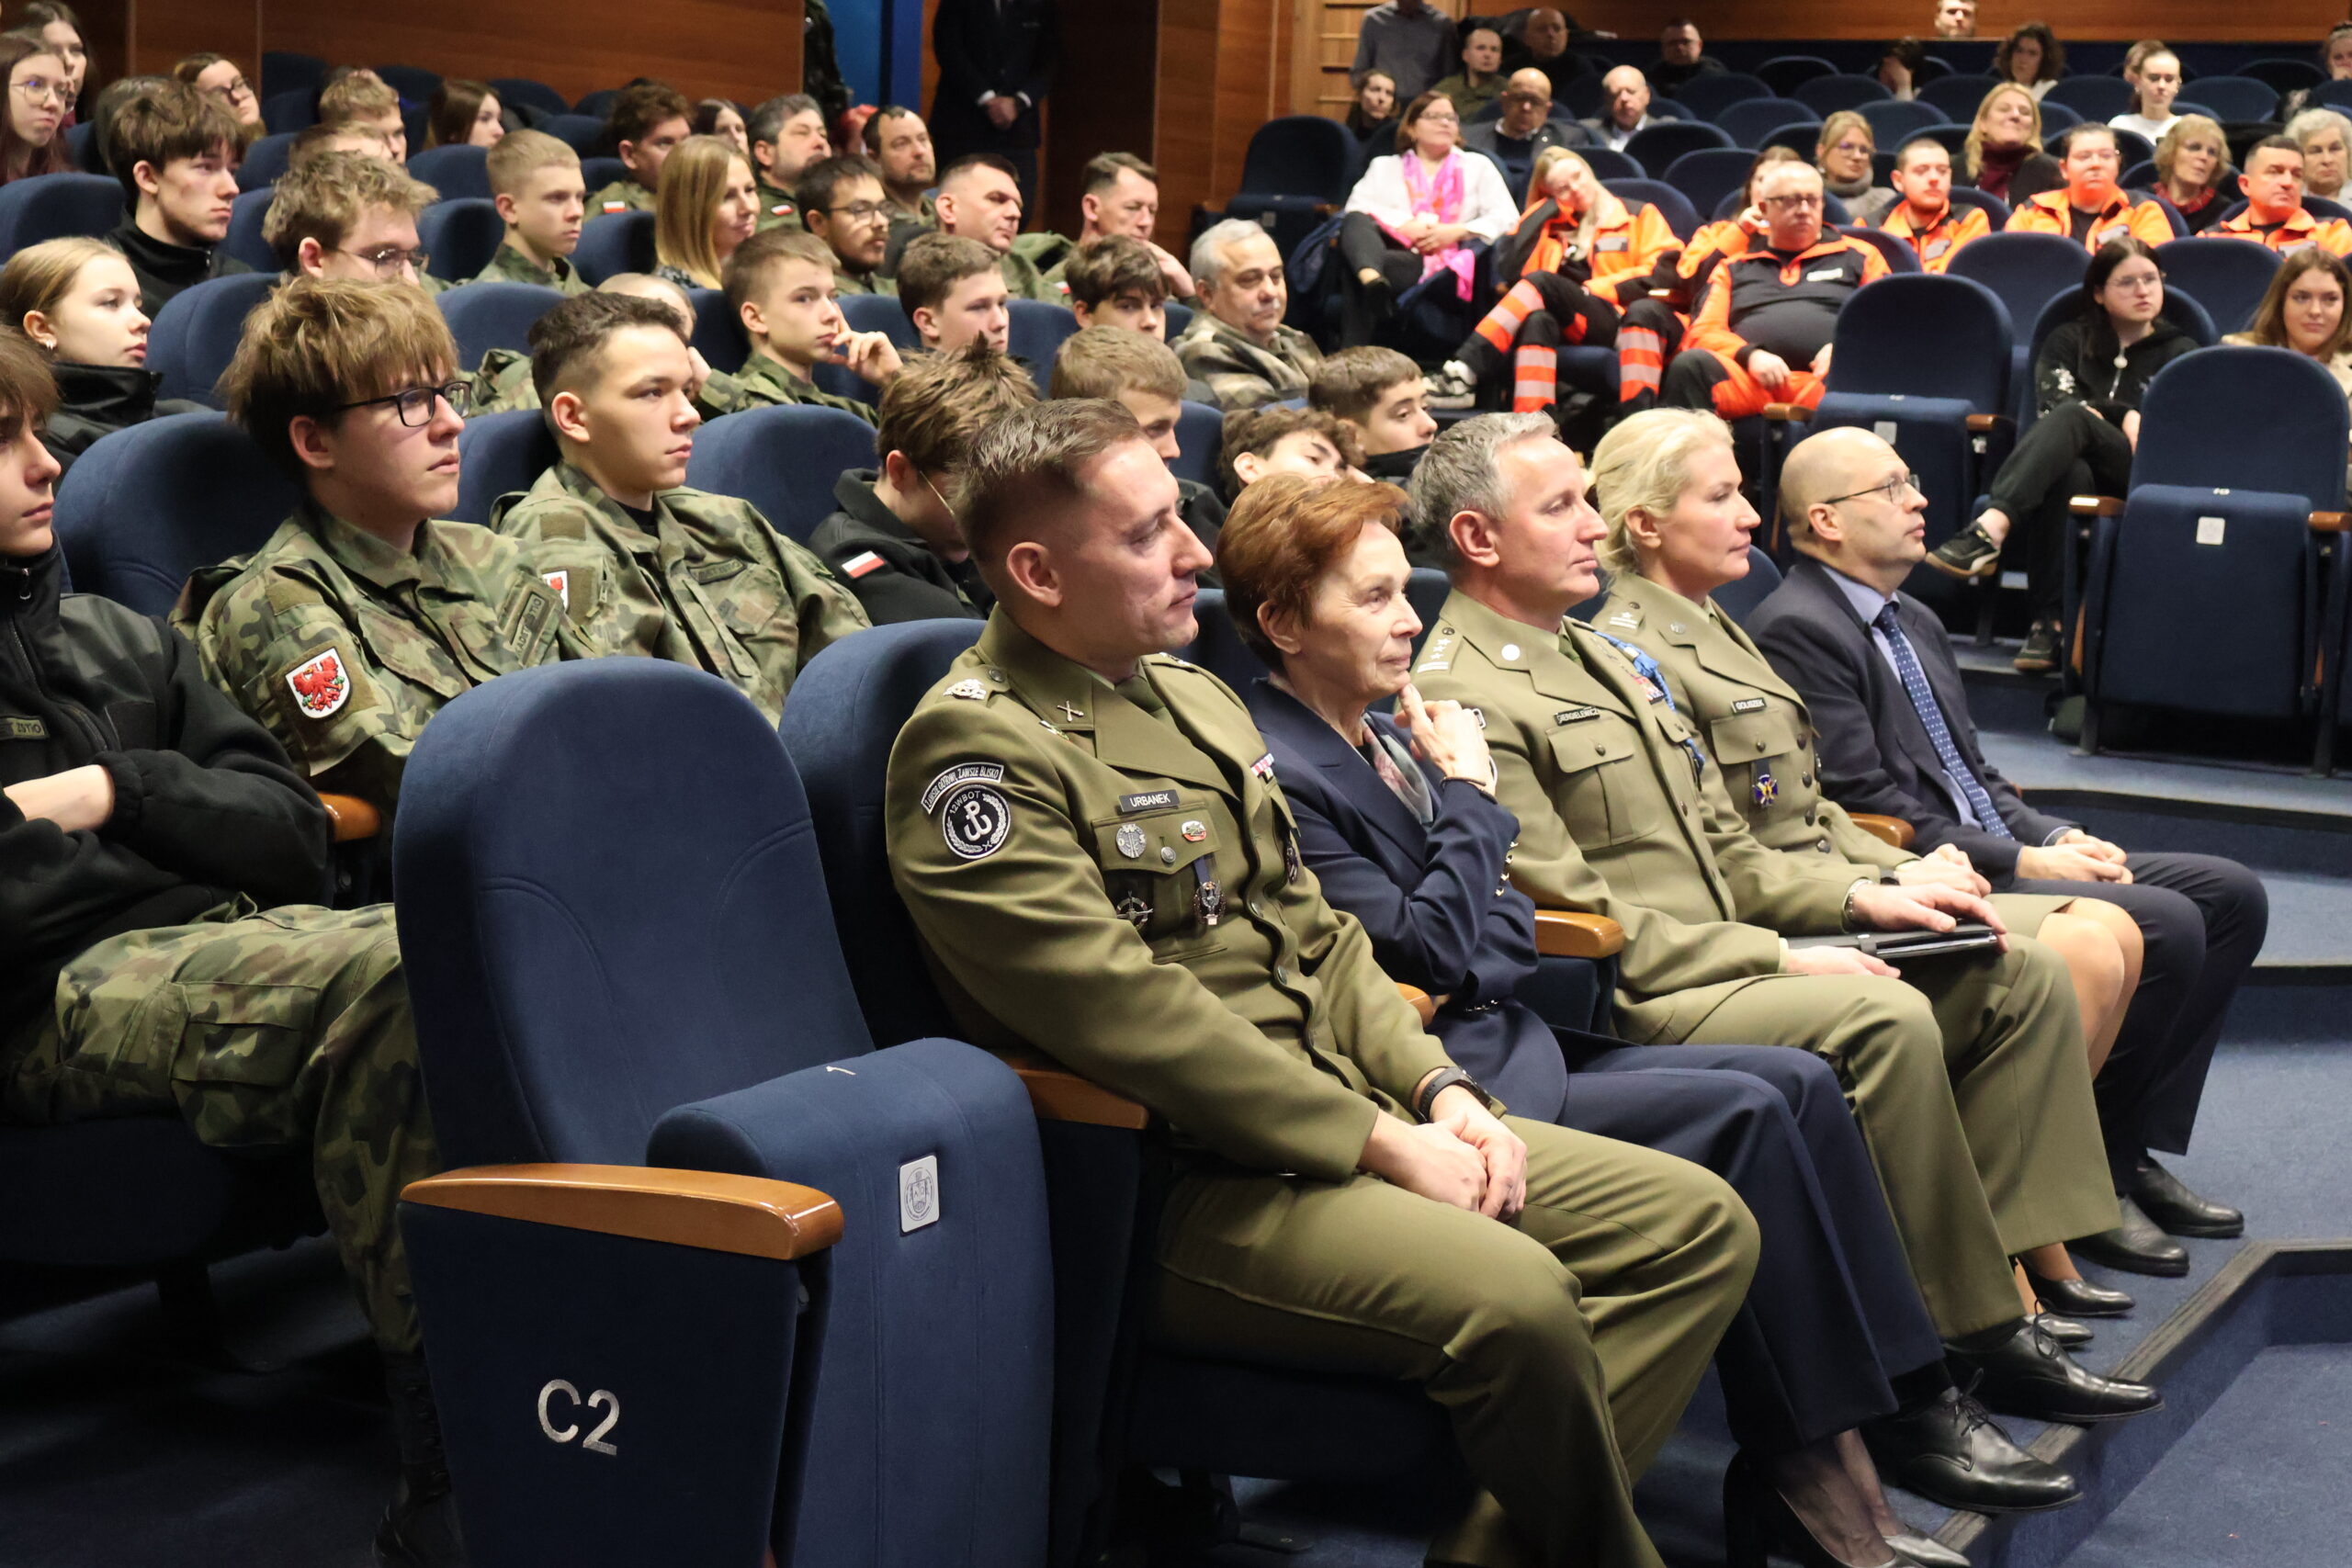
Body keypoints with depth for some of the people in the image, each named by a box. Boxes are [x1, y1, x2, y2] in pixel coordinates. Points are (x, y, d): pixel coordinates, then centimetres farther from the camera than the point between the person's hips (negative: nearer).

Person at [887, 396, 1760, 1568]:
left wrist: (1438, 1091, 2)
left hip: (1344, 1122, 10)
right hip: (1184, 1188, -9)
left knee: (1702, 1226, 0)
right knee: (1517, 1298, -31)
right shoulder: (977, 748, -12)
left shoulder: (1188, 694, 18)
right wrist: (1383, 1143, -17)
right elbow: (1130, 1015, -20)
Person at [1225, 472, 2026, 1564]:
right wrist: (1468, 793, -9)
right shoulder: (1278, 772, -15)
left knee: (1799, 1084, -1)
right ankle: (1801, 1458, -10)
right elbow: (1421, 956, -19)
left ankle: (1896, 1391, -3)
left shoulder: (1380, 732, 14)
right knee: (1745, 1115, -19)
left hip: (1505, 1036, 10)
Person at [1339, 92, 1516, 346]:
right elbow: (1356, 207, 9)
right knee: (1355, 223, -34)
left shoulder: (1478, 166, 27)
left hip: (1445, 264, -2)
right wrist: (1406, 225, -7)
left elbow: (1507, 218, 12)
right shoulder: (1385, 166, 30)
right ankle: (1372, 280, -64)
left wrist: (1456, 232, -4)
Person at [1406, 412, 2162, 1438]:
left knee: (2023, 978, 0)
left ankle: (1987, 1303, -5)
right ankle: (1965, 1341, -20)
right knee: (1885, 1018, -32)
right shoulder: (1464, 699, -10)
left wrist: (1857, 898, 9)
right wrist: (1778, 959, -16)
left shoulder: (1598, 656, 21)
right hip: (1623, 1007, -10)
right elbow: (1575, 916, -17)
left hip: (1727, 963, 10)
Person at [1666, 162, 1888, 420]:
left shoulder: (1859, 256, 25)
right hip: (1751, 377, 1)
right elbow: (1703, 332, 15)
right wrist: (1750, 355, -7)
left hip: (1823, 379, -1)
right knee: (1691, 366, -33)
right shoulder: (1734, 266, 27)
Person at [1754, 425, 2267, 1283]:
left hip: (1992, 855, 10)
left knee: (2231, 894, 3)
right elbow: (1865, 807, -17)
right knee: (2165, 925, -23)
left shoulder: (1916, 622, 20)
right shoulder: (1796, 631, -11)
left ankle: (2133, 1149, 5)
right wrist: (2022, 862, -17)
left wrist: (2059, 836, 3)